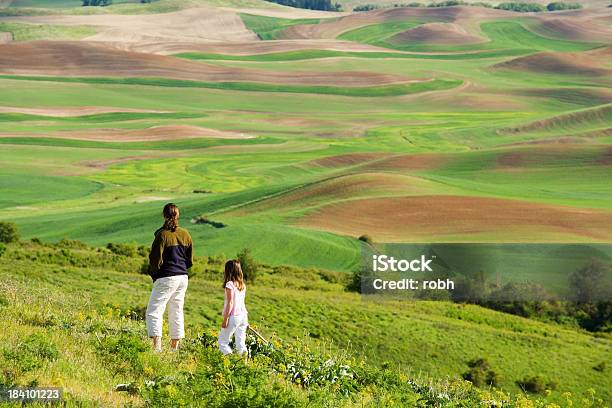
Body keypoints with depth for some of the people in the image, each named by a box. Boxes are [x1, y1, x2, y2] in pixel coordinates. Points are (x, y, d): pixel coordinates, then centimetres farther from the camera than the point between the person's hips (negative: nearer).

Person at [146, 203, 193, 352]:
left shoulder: (162, 235, -12)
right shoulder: (185, 235, 6)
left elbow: (156, 260, -12)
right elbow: (190, 261, 11)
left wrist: (153, 272, 5)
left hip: (166, 278, -6)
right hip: (183, 278, 6)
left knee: (154, 311, -4)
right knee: (177, 312, 14)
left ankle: (157, 347, -16)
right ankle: (175, 348, 17)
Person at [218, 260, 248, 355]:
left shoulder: (230, 284, -11)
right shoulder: (242, 285, 9)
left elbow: (230, 303, -15)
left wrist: (225, 319, -13)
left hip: (233, 316, -7)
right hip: (243, 315, 7)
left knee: (222, 341, 2)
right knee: (240, 343, 9)